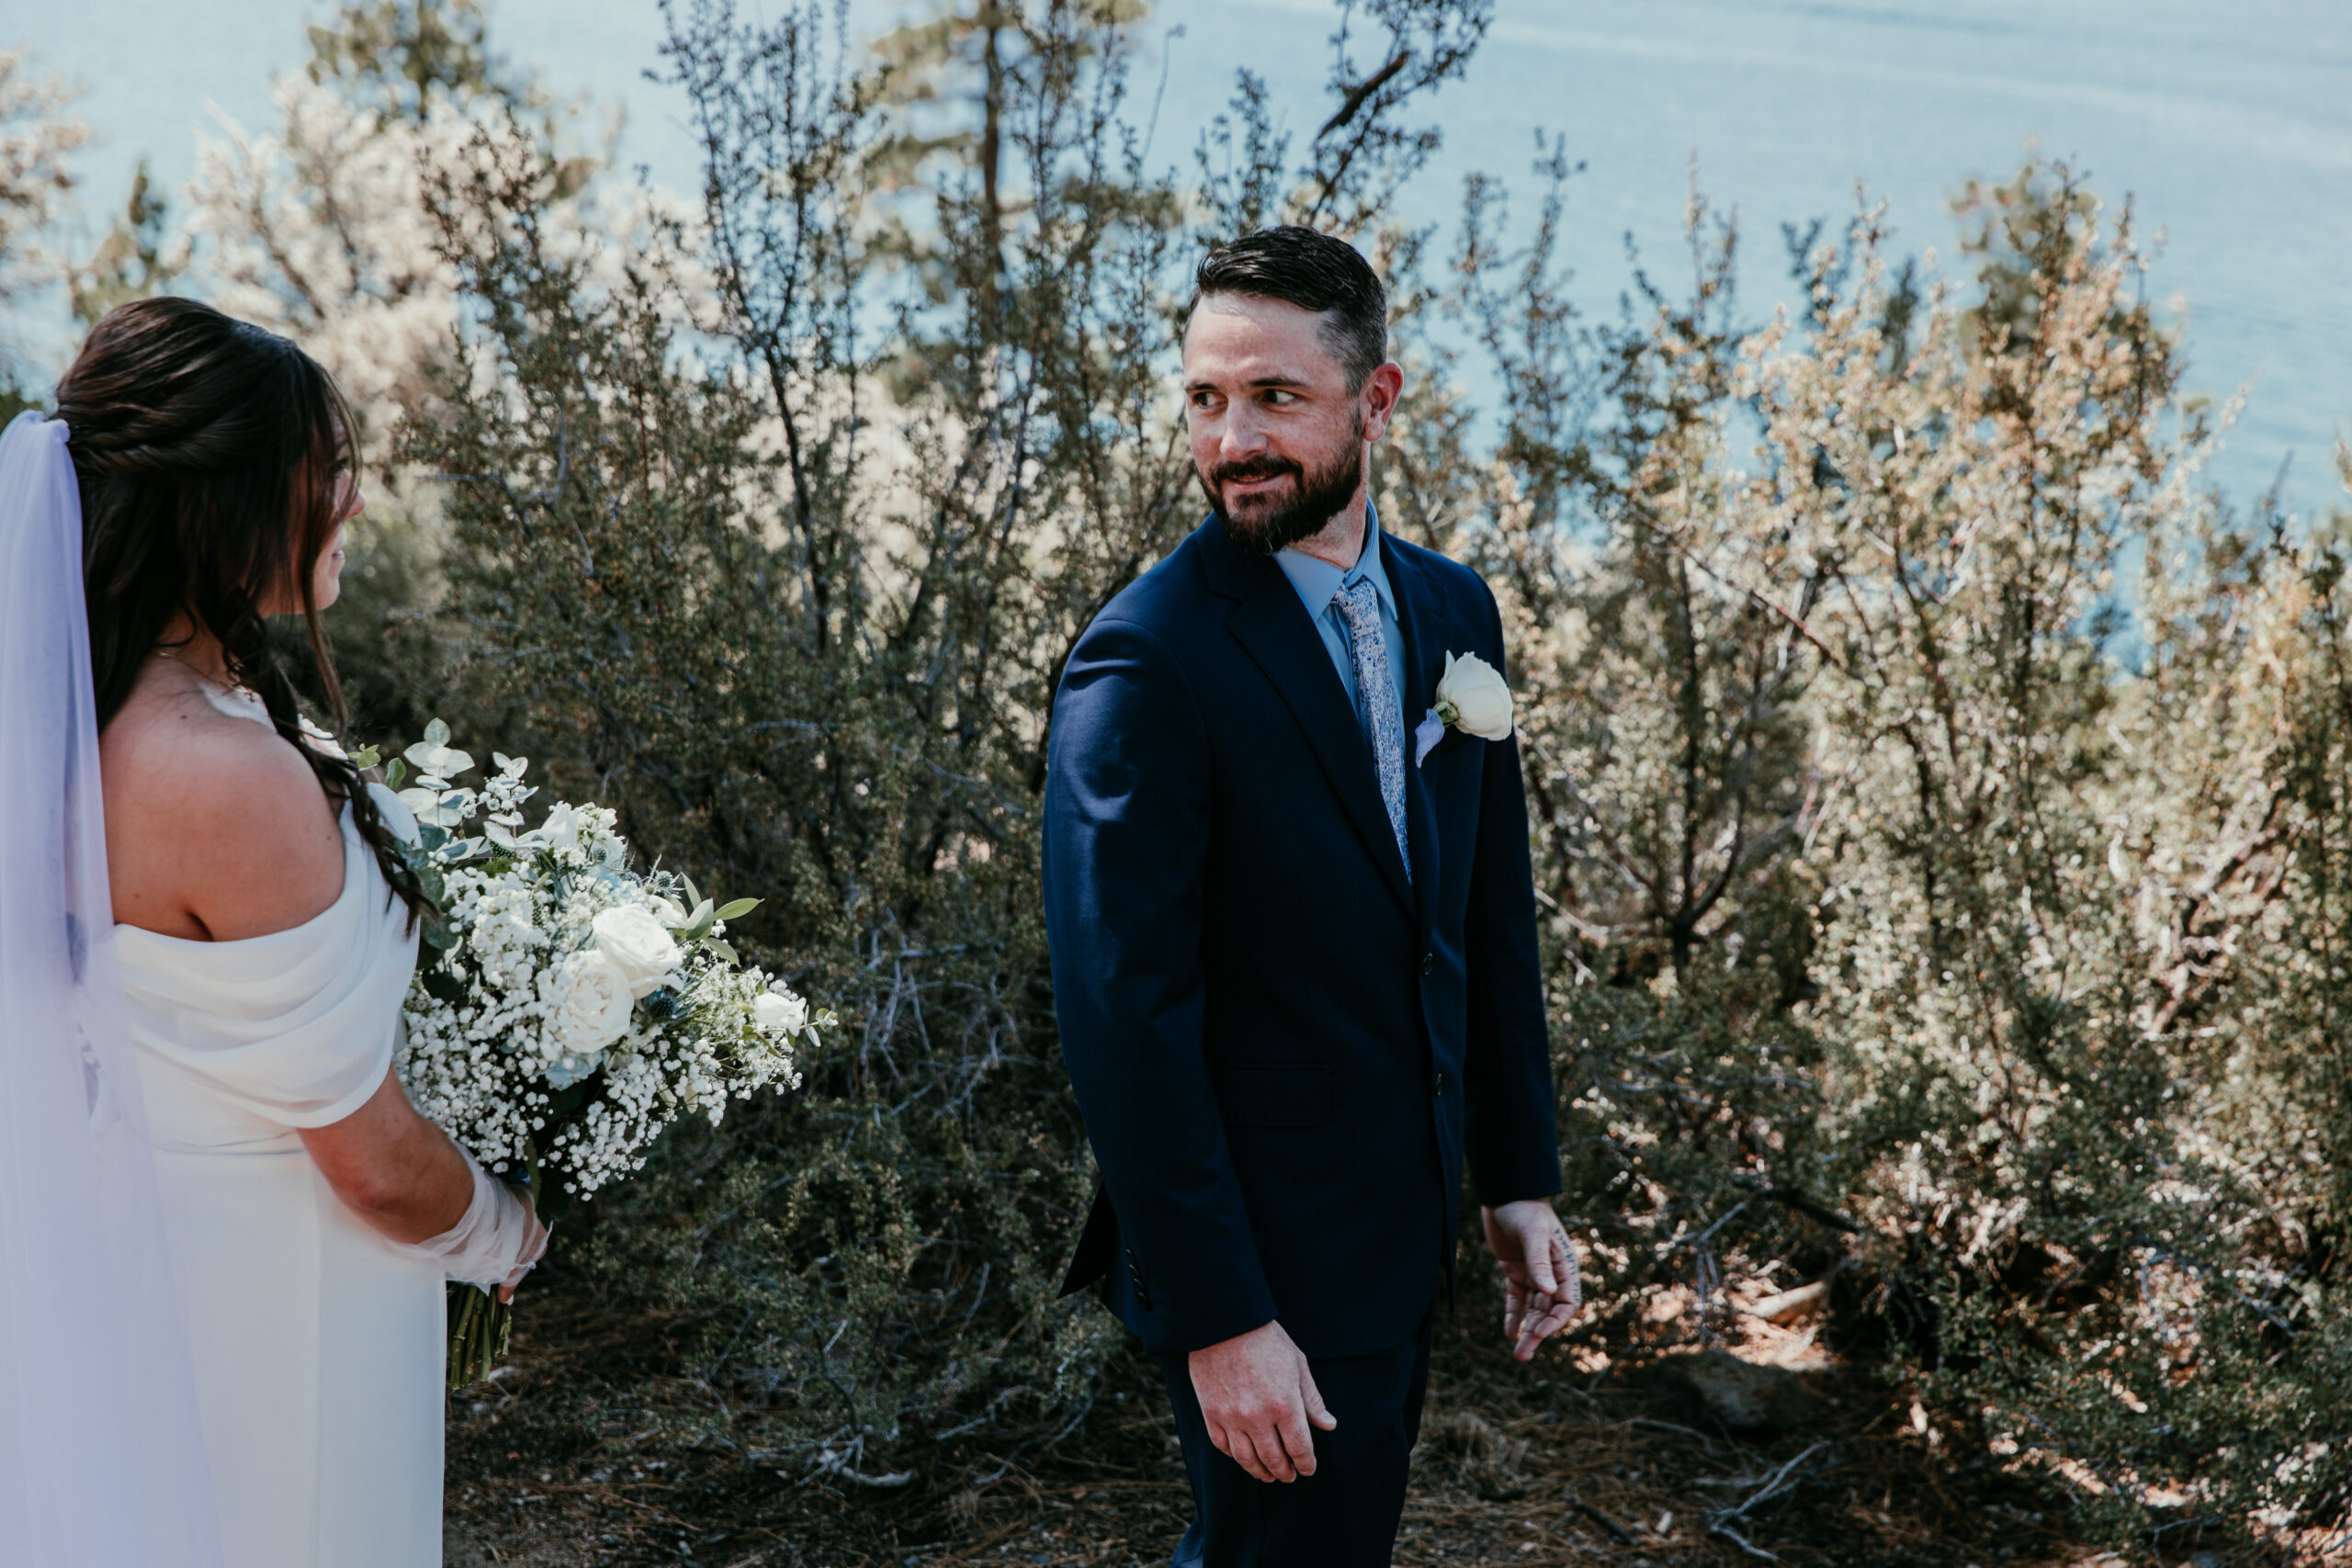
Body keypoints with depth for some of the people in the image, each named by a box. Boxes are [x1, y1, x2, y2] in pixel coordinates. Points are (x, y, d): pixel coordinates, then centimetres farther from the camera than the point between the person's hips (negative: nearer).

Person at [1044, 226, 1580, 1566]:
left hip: (1409, 1225, 7)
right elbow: (1125, 1014, -21)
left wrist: (1520, 1179, 11)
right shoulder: (1145, 663, -19)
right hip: (1261, 1249, -7)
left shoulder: (1454, 613, 4)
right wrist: (1218, 1319, -21)